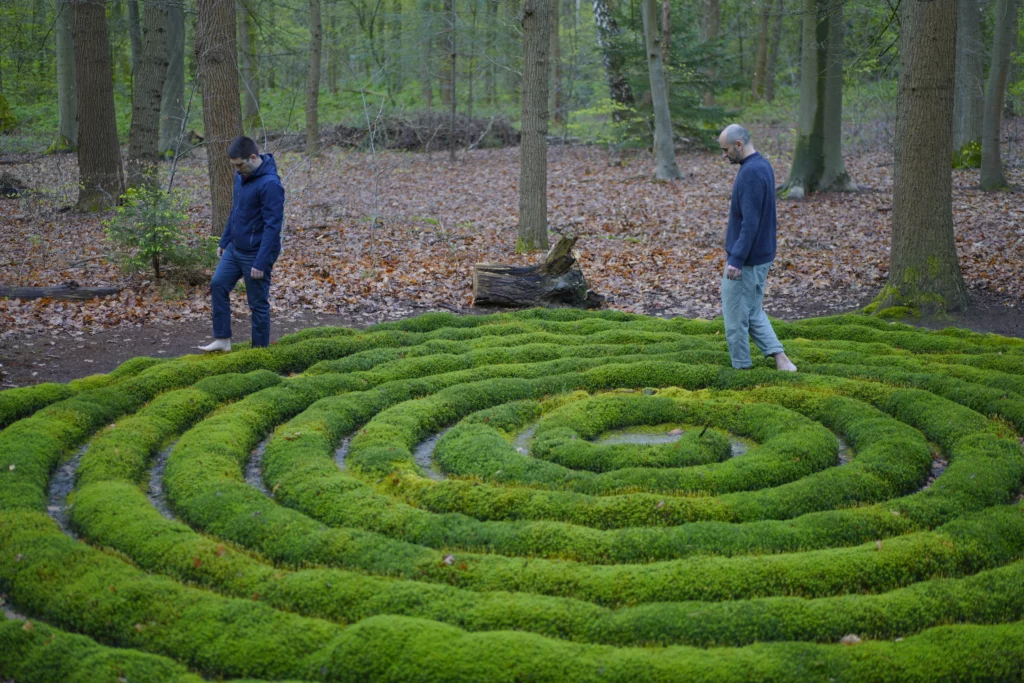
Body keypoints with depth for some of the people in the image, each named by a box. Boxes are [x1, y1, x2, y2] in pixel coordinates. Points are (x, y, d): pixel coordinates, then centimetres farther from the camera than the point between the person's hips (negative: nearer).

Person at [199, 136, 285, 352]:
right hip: (234, 249, 9)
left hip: (255, 255, -9)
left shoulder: (270, 184, -23)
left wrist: (261, 263, -25)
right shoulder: (241, 176, 5)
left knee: (258, 304, 3)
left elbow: (272, 227, -24)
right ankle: (222, 339, 18)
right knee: (218, 286, 9)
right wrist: (224, 241, 18)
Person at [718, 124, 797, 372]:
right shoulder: (763, 166, 10)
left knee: (735, 316, 3)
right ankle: (779, 357, 10)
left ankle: (741, 367, 13)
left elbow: (750, 222, -25)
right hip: (762, 256, 10)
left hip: (745, 259, -10)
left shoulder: (750, 173, -22)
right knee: (753, 312, 17)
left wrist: (736, 260, -25)